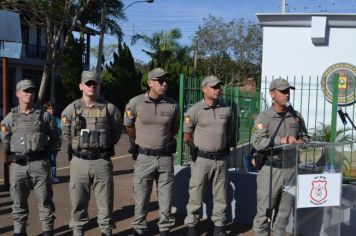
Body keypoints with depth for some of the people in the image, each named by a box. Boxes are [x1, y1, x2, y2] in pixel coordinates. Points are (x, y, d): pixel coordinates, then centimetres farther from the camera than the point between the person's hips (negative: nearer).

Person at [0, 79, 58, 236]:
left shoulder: (44, 115, 4)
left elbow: (53, 137, 12)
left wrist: (41, 147, 8)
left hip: (39, 163, -1)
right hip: (18, 165, 1)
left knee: (45, 200, 4)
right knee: (18, 202, 11)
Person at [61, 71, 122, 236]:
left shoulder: (109, 108, 1)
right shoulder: (71, 109, 3)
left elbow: (117, 131, 13)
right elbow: (66, 136, 10)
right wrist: (72, 154, 13)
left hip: (102, 161, 0)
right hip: (79, 162, 1)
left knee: (105, 201, 6)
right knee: (78, 201, 9)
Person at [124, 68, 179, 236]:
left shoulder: (172, 105, -2)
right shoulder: (135, 103, -8)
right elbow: (128, 126, 9)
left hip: (165, 157, 2)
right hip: (143, 157, -2)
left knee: (166, 197, 9)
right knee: (140, 197, 6)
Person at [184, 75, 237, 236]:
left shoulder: (227, 109, 5)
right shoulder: (195, 110, -6)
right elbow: (187, 136, 0)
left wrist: (227, 147, 7)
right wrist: (196, 148, -4)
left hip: (221, 158, 4)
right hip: (201, 158, -3)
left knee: (220, 195, 11)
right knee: (195, 194, 4)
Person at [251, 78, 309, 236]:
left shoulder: (296, 116, 8)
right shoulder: (263, 118, -7)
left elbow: (305, 137, 18)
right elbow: (257, 142, -20)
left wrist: (301, 142, -5)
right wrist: (281, 140, -25)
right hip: (270, 169, -5)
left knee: (285, 210, 14)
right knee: (264, 209, 1)